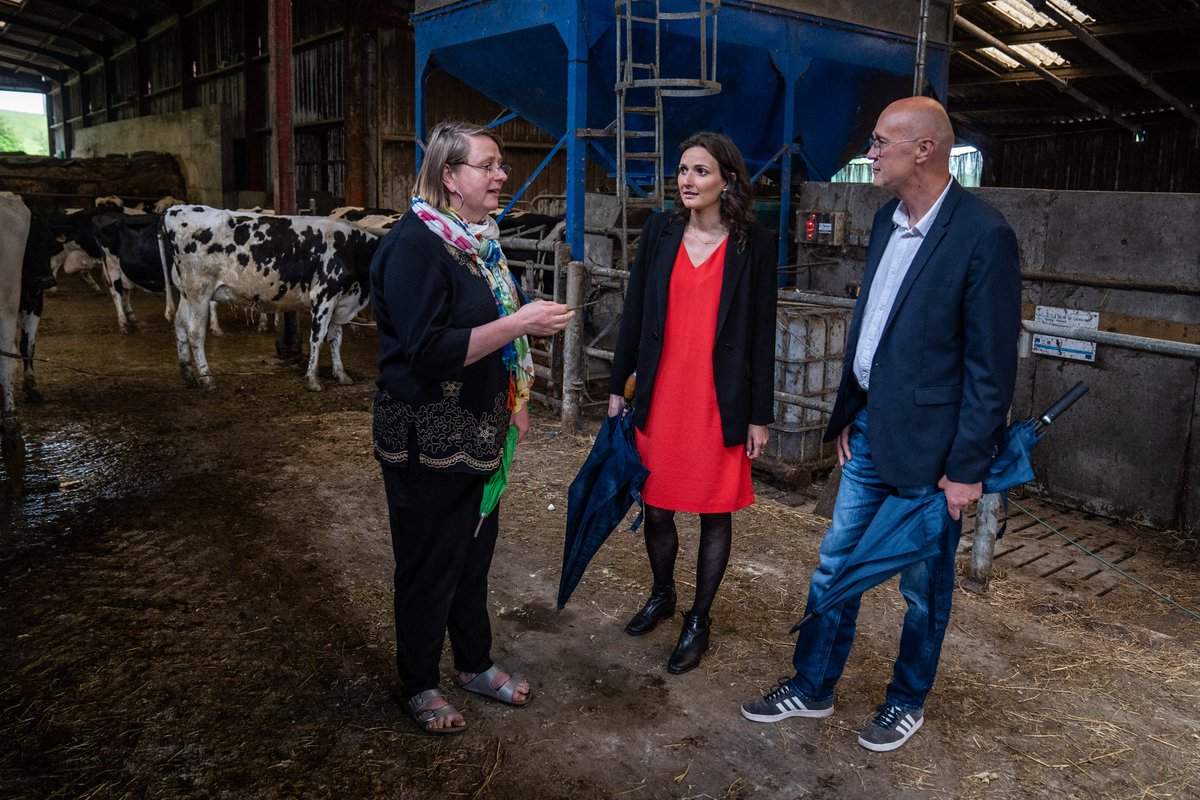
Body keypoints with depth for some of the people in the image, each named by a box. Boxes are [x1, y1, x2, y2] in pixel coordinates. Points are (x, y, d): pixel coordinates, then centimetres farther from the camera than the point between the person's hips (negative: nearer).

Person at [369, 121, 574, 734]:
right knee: (430, 566, 7)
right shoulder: (413, 245, -19)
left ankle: (475, 663, 39)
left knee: (475, 550, 20)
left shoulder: (478, 240, 9)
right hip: (426, 438, -8)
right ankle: (419, 686, 28)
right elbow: (428, 350, -27)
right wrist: (518, 323, -27)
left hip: (478, 430, 8)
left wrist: (515, 398, 18)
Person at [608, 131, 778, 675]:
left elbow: (761, 335, -2)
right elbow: (634, 312, 7)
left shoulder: (754, 244, -4)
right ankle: (662, 594, 38)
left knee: (715, 513, 9)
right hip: (660, 395, 3)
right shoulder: (660, 231, 3)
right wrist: (618, 385, 8)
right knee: (656, 506, 12)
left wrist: (760, 415, -3)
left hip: (721, 402, -2)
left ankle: (699, 620, 27)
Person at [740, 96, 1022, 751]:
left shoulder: (982, 234, -17)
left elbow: (991, 365, -16)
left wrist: (968, 467, -14)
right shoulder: (889, 219, 7)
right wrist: (849, 416, 14)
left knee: (924, 586, 13)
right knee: (834, 566, 14)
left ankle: (907, 703, 34)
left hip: (928, 441, -7)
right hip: (870, 429, 7)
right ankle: (811, 688, 32)